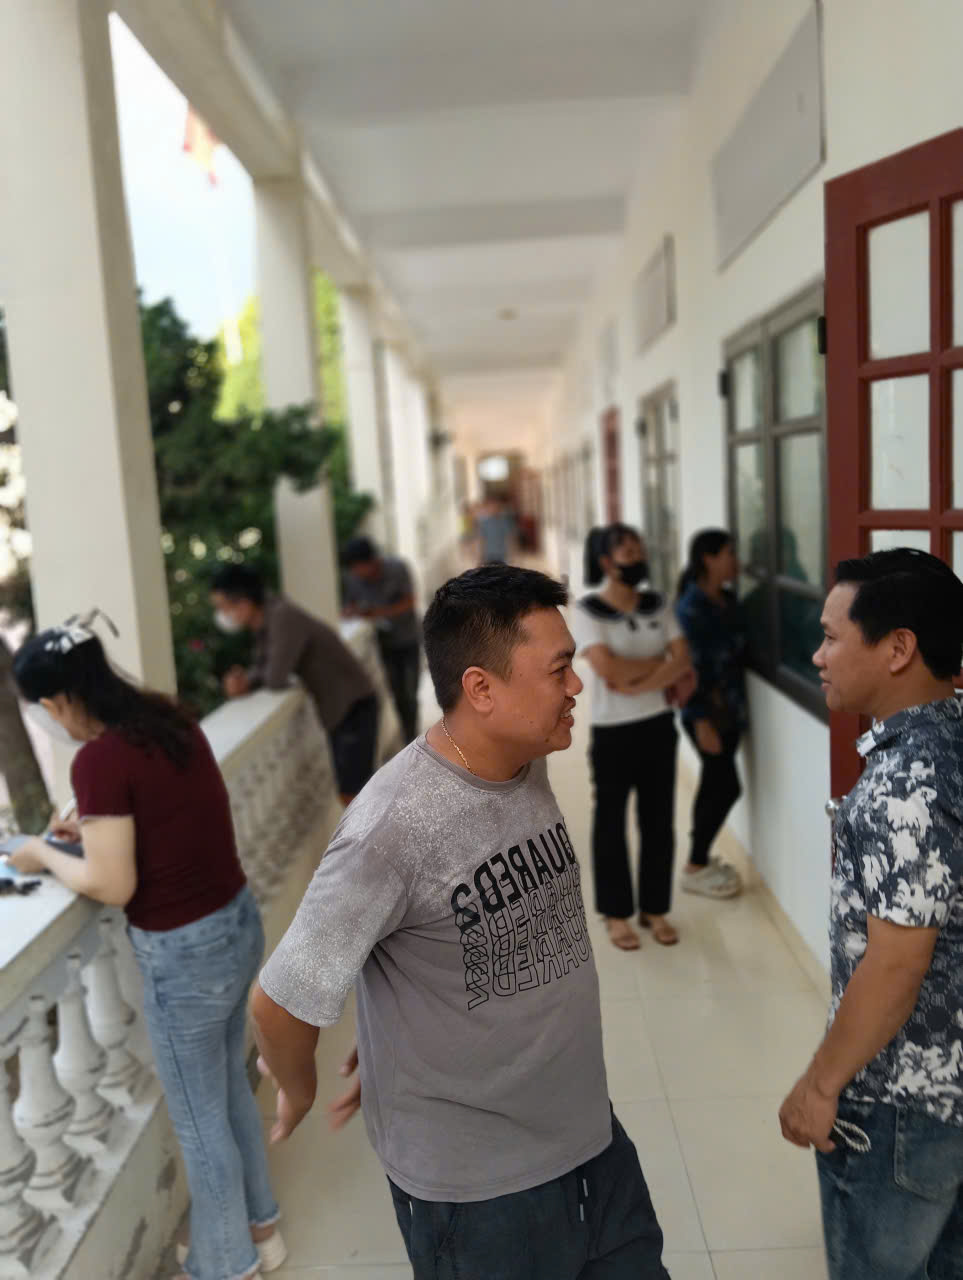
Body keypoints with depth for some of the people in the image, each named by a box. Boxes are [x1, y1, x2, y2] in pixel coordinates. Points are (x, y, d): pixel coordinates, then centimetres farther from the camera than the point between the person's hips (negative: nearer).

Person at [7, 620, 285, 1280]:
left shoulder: (99, 760, -22)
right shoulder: (171, 720, 1)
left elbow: (113, 885, -18)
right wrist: (97, 827, 15)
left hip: (185, 953, -8)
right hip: (240, 921, 8)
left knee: (199, 1119, 16)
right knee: (231, 1088, 28)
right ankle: (259, 1225, 49)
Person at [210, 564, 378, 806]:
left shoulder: (283, 618, -27)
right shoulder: (265, 619, 1)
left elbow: (276, 679, -29)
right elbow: (263, 668, 8)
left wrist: (252, 679, -5)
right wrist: (245, 682, -15)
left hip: (354, 706, -9)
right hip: (335, 709, 9)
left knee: (351, 795, -10)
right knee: (347, 794, 16)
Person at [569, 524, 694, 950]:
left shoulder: (658, 605, 5)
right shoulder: (587, 611, -10)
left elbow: (683, 662, -5)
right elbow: (607, 667, -22)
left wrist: (637, 682, -18)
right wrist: (659, 664, -10)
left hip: (659, 726, 4)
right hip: (613, 731, -4)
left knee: (659, 820, 11)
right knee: (611, 821, 7)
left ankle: (654, 909, 26)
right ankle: (616, 913, 21)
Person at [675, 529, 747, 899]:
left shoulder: (727, 598, 7)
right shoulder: (691, 607, -18)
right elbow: (692, 667, -19)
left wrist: (737, 708, 11)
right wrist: (702, 722, -20)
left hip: (730, 708, 8)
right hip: (707, 711, -8)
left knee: (714, 785, 15)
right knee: (726, 787, -3)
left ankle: (701, 858, 29)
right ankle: (694, 869, 10)